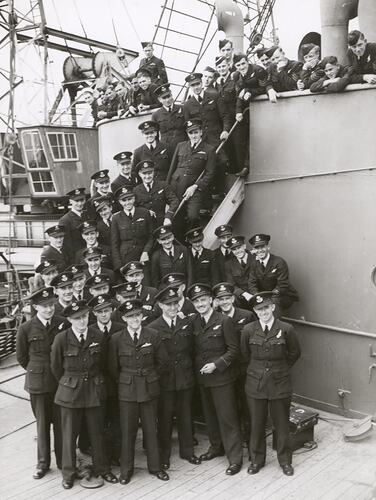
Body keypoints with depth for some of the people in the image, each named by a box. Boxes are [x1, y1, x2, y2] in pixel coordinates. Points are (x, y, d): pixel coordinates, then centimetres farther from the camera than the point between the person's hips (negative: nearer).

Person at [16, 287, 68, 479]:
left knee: (61, 422, 7)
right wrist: (36, 371, 8)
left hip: (61, 381, 0)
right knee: (42, 422, 10)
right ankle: (43, 462, 26)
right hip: (38, 383, 0)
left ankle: (63, 461, 23)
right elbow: (21, 357, 6)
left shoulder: (63, 324, -6)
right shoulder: (26, 329, -7)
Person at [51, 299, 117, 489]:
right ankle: (68, 473, 26)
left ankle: (102, 469, 28)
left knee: (97, 432, 11)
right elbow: (56, 366, 2)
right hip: (70, 392, -1)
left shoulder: (98, 337, -4)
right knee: (69, 434, 8)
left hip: (94, 390, 2)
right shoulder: (61, 339, -11)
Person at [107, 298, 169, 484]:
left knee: (151, 429, 10)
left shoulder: (153, 335, -3)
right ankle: (126, 469, 21)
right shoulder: (116, 339, -6)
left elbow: (162, 360, 7)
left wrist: (150, 377, 9)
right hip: (127, 390, -1)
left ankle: (155, 466, 25)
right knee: (127, 431, 6)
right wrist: (124, 381, 7)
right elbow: (113, 367, 4)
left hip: (149, 388, 1)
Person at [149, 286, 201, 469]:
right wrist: (157, 374, -9)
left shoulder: (187, 323, 3)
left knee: (185, 416, 14)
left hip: (185, 377, 3)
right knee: (164, 419, 8)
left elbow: (191, 349, 8)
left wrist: (189, 368, 3)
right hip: (164, 380, -3)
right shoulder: (153, 328, -9)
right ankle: (164, 455, 24)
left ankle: (187, 451, 31)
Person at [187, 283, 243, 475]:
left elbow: (233, 350, -11)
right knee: (209, 415, 18)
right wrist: (197, 366, 2)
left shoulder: (224, 321, -13)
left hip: (221, 377, -6)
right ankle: (216, 447, 36)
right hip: (202, 377, 6)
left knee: (227, 417, -1)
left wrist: (216, 365, -19)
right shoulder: (194, 322, 3)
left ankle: (235, 458, 9)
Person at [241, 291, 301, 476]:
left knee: (281, 424, 11)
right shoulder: (248, 330, -7)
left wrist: (280, 369, 9)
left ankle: (285, 460, 30)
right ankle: (256, 459, 31)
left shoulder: (286, 329, -10)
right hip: (255, 383, 1)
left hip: (279, 384, -1)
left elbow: (294, 353, 6)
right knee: (256, 424, 11)